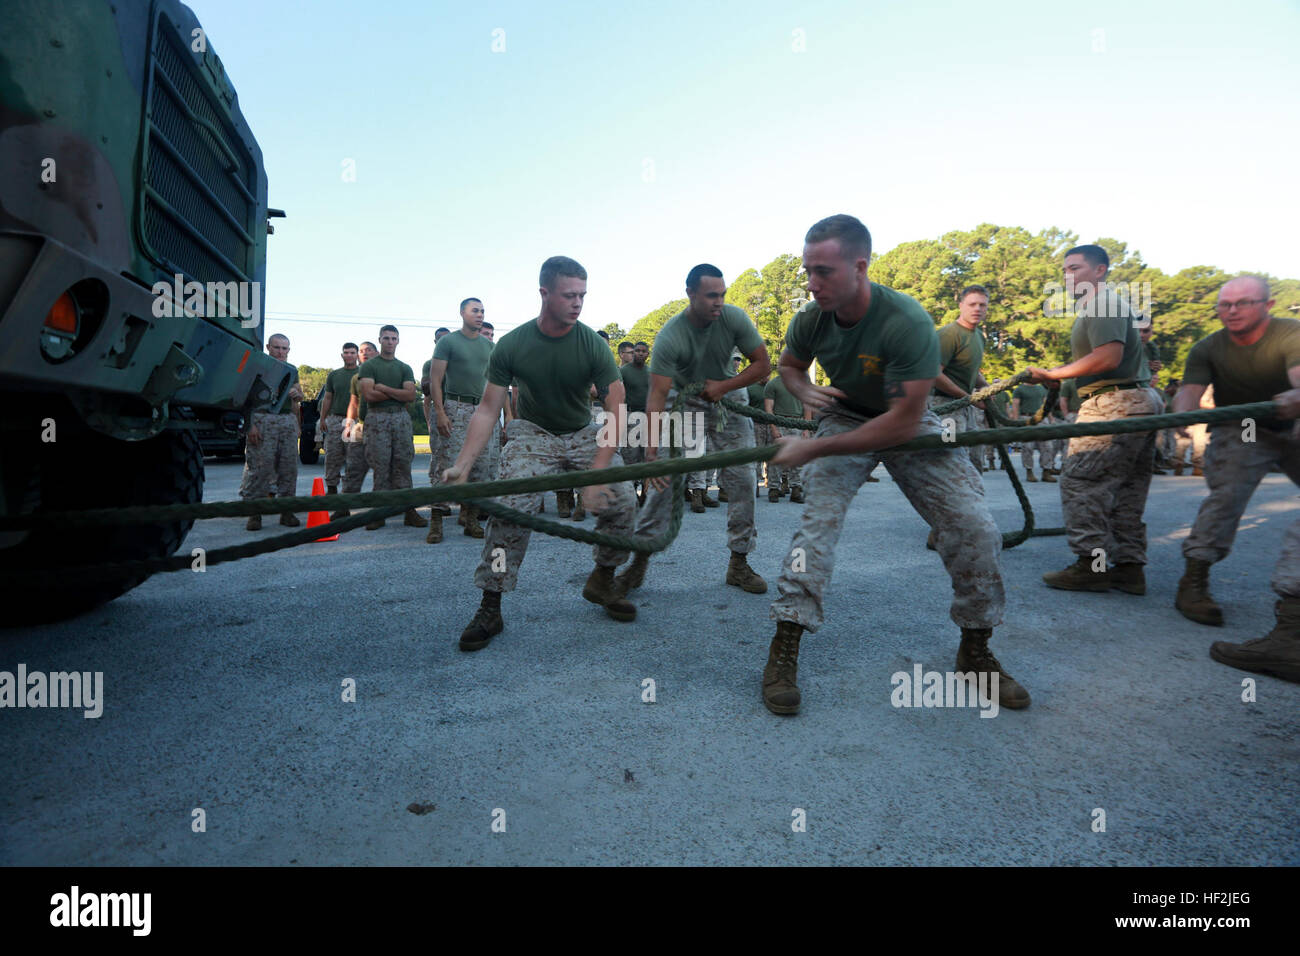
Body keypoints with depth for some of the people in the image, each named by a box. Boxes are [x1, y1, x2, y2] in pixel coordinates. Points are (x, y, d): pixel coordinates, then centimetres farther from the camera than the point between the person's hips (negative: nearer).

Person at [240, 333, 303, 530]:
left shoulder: (292, 370, 18)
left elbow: (299, 398, 25)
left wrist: (297, 394, 0)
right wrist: (251, 425, -15)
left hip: (288, 420, 5)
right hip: (263, 419, -5)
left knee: (289, 467, 2)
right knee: (260, 467, -7)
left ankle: (287, 512, 8)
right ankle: (254, 514, -2)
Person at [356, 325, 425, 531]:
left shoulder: (405, 368, 16)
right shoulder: (368, 366, 7)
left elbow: (411, 396, 1)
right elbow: (369, 395, -8)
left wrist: (384, 388, -5)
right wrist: (399, 393, -2)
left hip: (401, 417, 3)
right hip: (377, 418, -2)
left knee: (403, 465, 1)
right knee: (380, 467, -4)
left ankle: (409, 511, 1)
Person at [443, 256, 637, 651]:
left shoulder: (593, 344, -18)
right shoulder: (512, 345, -16)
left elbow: (617, 412, -21)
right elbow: (488, 409, -11)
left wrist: (596, 474, -31)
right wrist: (461, 465, -22)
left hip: (584, 434, 1)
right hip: (533, 433, -1)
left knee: (622, 501, -16)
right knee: (511, 509, -21)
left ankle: (601, 581, 9)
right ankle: (490, 609, -7)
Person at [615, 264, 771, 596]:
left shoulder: (734, 318, -19)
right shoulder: (670, 337, -27)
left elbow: (763, 364, -9)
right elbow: (657, 395, -33)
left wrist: (723, 387, -21)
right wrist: (651, 451, -43)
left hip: (726, 397, 3)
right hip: (684, 401, -2)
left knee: (741, 480, -3)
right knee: (663, 478, -12)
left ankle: (739, 563, 9)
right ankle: (639, 561, -1)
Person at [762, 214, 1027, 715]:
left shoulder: (908, 322, -31)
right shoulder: (810, 320, -16)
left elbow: (903, 422, -31)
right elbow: (789, 363, 9)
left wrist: (812, 448, -31)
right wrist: (805, 389, -16)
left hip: (909, 424, -1)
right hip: (846, 417, 2)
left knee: (976, 528, -11)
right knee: (819, 516, -22)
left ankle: (975, 651, 12)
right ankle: (783, 652, -17)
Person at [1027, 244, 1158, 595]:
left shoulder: (1102, 303, -9)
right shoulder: (1113, 303, 24)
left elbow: (1109, 356, -21)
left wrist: (1051, 374, -16)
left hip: (1114, 404, -11)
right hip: (1140, 403, 11)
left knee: (1081, 481, -11)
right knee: (1126, 488, 10)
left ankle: (1092, 564, -11)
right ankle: (1129, 566, 13)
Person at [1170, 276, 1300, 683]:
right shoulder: (1208, 349, -10)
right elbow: (1189, 391, -25)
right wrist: (1181, 414, -48)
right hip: (1240, 433, -1)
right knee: (1227, 492, -25)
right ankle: (1194, 581, -26)